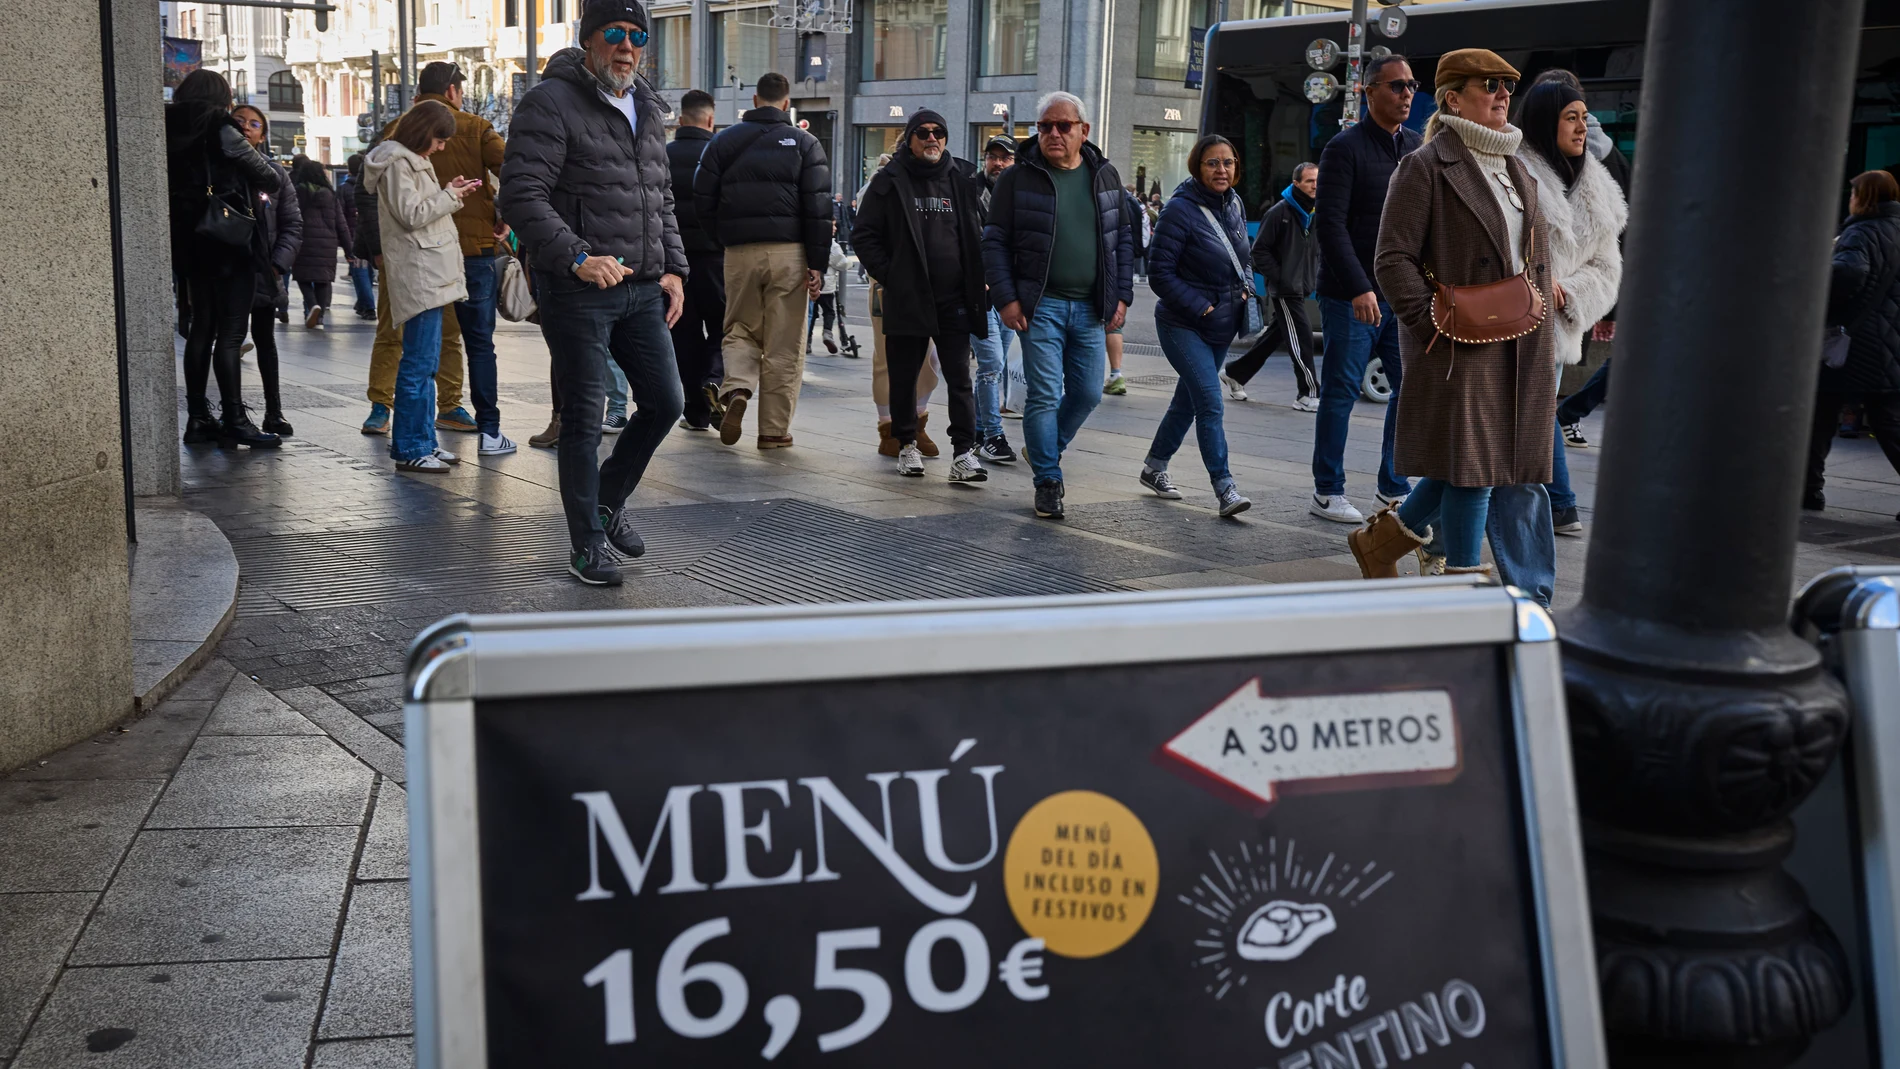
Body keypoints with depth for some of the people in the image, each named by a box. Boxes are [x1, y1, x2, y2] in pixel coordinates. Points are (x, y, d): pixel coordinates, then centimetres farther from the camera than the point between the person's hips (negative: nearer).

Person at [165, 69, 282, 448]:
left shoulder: (172, 134, 10)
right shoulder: (222, 133, -11)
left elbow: (172, 188, 13)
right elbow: (269, 178, -6)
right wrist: (259, 184, 14)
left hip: (190, 245, 7)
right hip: (229, 245, -7)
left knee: (201, 329, 12)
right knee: (230, 334, -6)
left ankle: (198, 418, 14)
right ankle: (235, 421, -6)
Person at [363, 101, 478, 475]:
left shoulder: (413, 161, 22)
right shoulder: (397, 163, -9)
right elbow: (411, 215, -15)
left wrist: (451, 196, 12)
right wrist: (450, 195, -6)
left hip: (431, 274, 11)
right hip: (418, 277, -11)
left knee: (425, 363, 12)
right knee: (419, 363, -10)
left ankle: (423, 441, 17)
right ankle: (409, 450, -8)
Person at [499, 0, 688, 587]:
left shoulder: (647, 110, 16)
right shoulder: (551, 104, -9)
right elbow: (521, 197, -17)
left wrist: (674, 269, 12)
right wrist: (578, 257, -28)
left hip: (643, 289, 7)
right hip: (578, 291, -7)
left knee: (666, 401, 10)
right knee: (584, 420, 1)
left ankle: (608, 499, 32)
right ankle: (588, 543, 14)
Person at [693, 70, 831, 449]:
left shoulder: (724, 141, 8)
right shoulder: (804, 143, 1)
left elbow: (703, 200, 6)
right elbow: (818, 208, -6)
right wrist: (817, 264, -5)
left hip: (739, 253, 2)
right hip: (789, 252, -2)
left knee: (741, 330, 17)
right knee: (784, 345, 4)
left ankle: (736, 390, -11)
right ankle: (774, 429, 6)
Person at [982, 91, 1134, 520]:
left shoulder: (1105, 176, 9)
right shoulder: (1018, 178, -1)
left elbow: (1123, 239, 14)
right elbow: (995, 242, -1)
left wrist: (1122, 295, 6)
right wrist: (1006, 298, -10)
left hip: (1091, 308, 4)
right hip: (1041, 305, -4)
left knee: (1088, 393, 8)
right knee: (1045, 395, -6)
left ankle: (1045, 447, 33)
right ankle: (1047, 481, 5)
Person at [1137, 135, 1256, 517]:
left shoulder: (1235, 205, 6)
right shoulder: (1180, 209, -17)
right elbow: (1160, 273, -16)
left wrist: (1246, 288, 4)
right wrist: (1201, 308, -18)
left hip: (1222, 326, 8)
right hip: (1184, 324, -8)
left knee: (1188, 400, 16)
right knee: (1210, 403, -14)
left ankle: (1154, 467, 31)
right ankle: (1225, 489, -14)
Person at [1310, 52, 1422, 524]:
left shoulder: (1417, 149, 13)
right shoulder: (1345, 148, -7)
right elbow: (1330, 224, -14)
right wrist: (1359, 288, -21)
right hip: (1353, 295, -6)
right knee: (1341, 392, 0)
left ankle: (1393, 488, 17)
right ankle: (1327, 492, 10)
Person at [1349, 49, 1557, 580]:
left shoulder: (1518, 168, 18)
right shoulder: (1425, 166, -6)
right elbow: (1392, 259, -11)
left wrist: (1544, 290, 13)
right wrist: (1430, 322, -17)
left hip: (1518, 343, 8)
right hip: (1461, 340, -8)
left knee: (1490, 454, 9)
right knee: (1470, 458, -4)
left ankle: (1383, 538, 25)